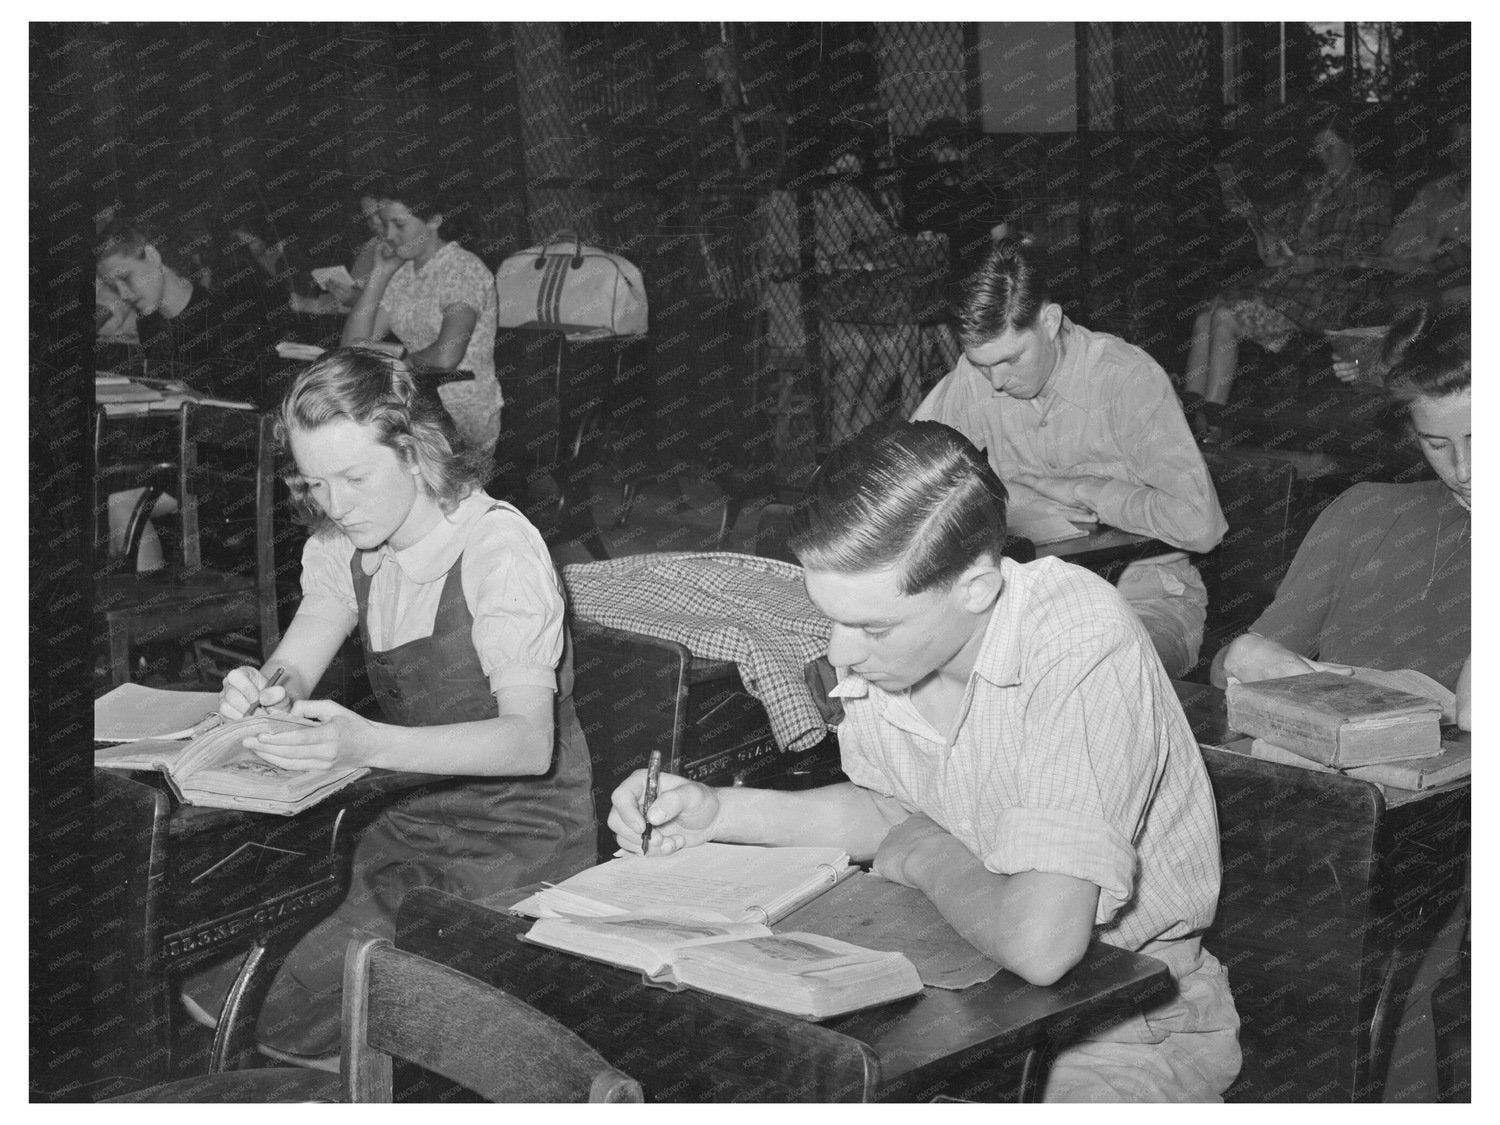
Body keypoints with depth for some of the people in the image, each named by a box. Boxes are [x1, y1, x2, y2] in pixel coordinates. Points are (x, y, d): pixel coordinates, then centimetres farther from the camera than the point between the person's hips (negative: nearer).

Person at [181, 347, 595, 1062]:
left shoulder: (500, 547, -18)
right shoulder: (343, 543, 6)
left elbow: (530, 742, -29)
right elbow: (293, 668, 1)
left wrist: (369, 744, -43)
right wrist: (261, 691, -25)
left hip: (521, 836, -7)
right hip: (413, 814, 7)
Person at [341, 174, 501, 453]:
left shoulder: (464, 270, -11)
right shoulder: (401, 272, 12)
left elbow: (446, 356, -24)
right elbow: (354, 343, 5)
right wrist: (379, 274, 1)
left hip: (463, 412, -7)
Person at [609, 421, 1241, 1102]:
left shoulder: (1083, 653, -31)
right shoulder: (884, 625, -9)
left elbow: (1040, 942, -39)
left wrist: (926, 857, -19)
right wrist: (718, 813, -1)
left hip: (1131, 1016, -6)